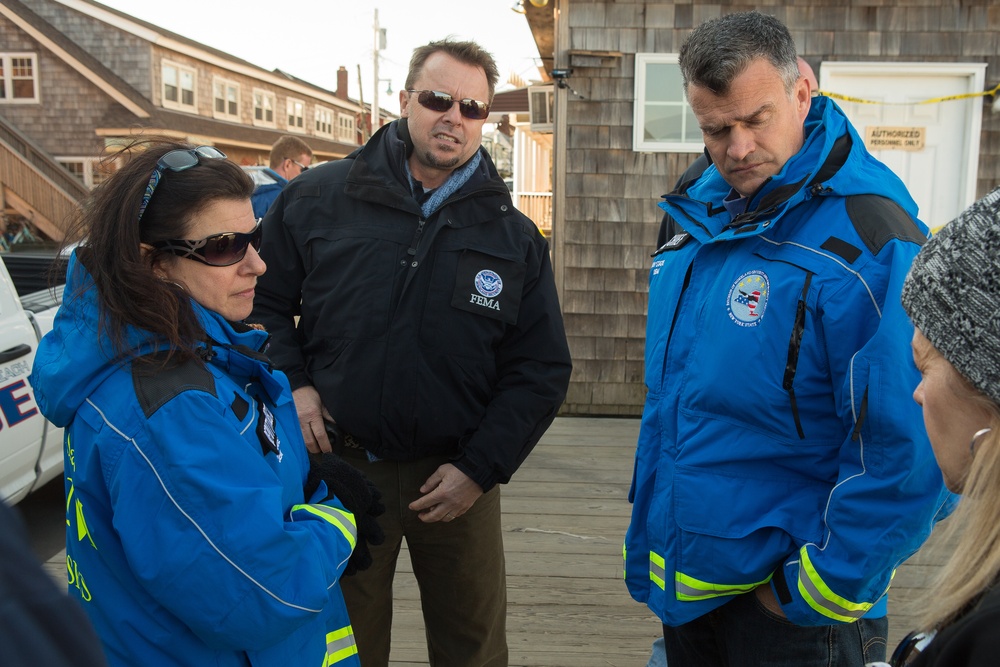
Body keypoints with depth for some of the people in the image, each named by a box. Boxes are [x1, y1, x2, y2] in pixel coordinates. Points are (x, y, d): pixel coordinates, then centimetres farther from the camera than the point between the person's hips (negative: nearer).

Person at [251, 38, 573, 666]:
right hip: (338, 464, 0)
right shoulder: (317, 198, -2)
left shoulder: (515, 236, 0)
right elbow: (263, 300, 8)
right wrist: (291, 383, -7)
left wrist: (480, 468, -7)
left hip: (456, 474, 1)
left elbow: (543, 370, 1)